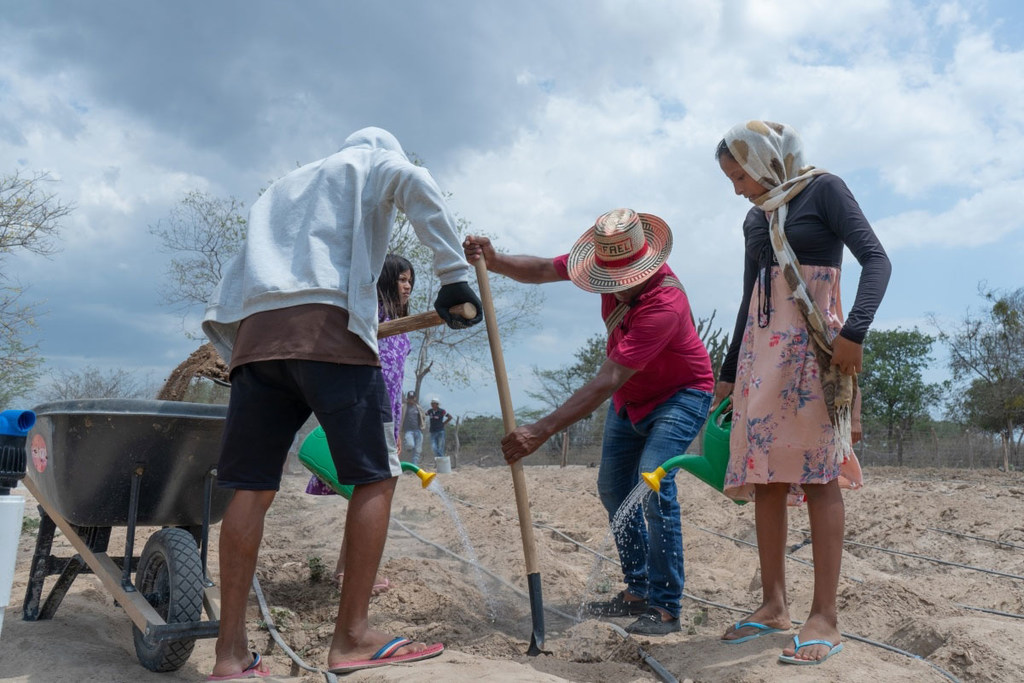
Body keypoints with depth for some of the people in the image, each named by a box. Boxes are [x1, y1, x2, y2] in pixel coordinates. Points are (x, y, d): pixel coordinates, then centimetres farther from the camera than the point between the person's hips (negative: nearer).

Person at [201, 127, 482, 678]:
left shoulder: (281, 188, 38)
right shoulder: (370, 161, 22)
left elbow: (234, 284, 27)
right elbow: (414, 183, -5)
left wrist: (236, 352, 27)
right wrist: (453, 276, -6)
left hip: (254, 331, 6)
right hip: (329, 326, -6)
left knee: (253, 487, 2)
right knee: (376, 476, -1)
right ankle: (351, 637, -4)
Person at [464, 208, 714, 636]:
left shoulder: (664, 301, -38)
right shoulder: (605, 259, -15)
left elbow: (607, 381, -43)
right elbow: (542, 271, -4)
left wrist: (543, 431, -47)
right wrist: (494, 262, -26)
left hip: (680, 395, -8)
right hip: (630, 396, 8)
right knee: (613, 488, 8)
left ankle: (666, 607, -12)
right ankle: (637, 591, 21)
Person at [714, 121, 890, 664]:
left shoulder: (823, 191, 1)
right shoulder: (755, 219, 20)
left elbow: (876, 259, -9)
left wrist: (855, 331, -24)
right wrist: (728, 372, 22)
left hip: (813, 347, -6)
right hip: (760, 350, 7)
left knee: (818, 475, -8)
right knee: (764, 476, 3)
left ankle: (825, 616, -3)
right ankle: (773, 605, 10)